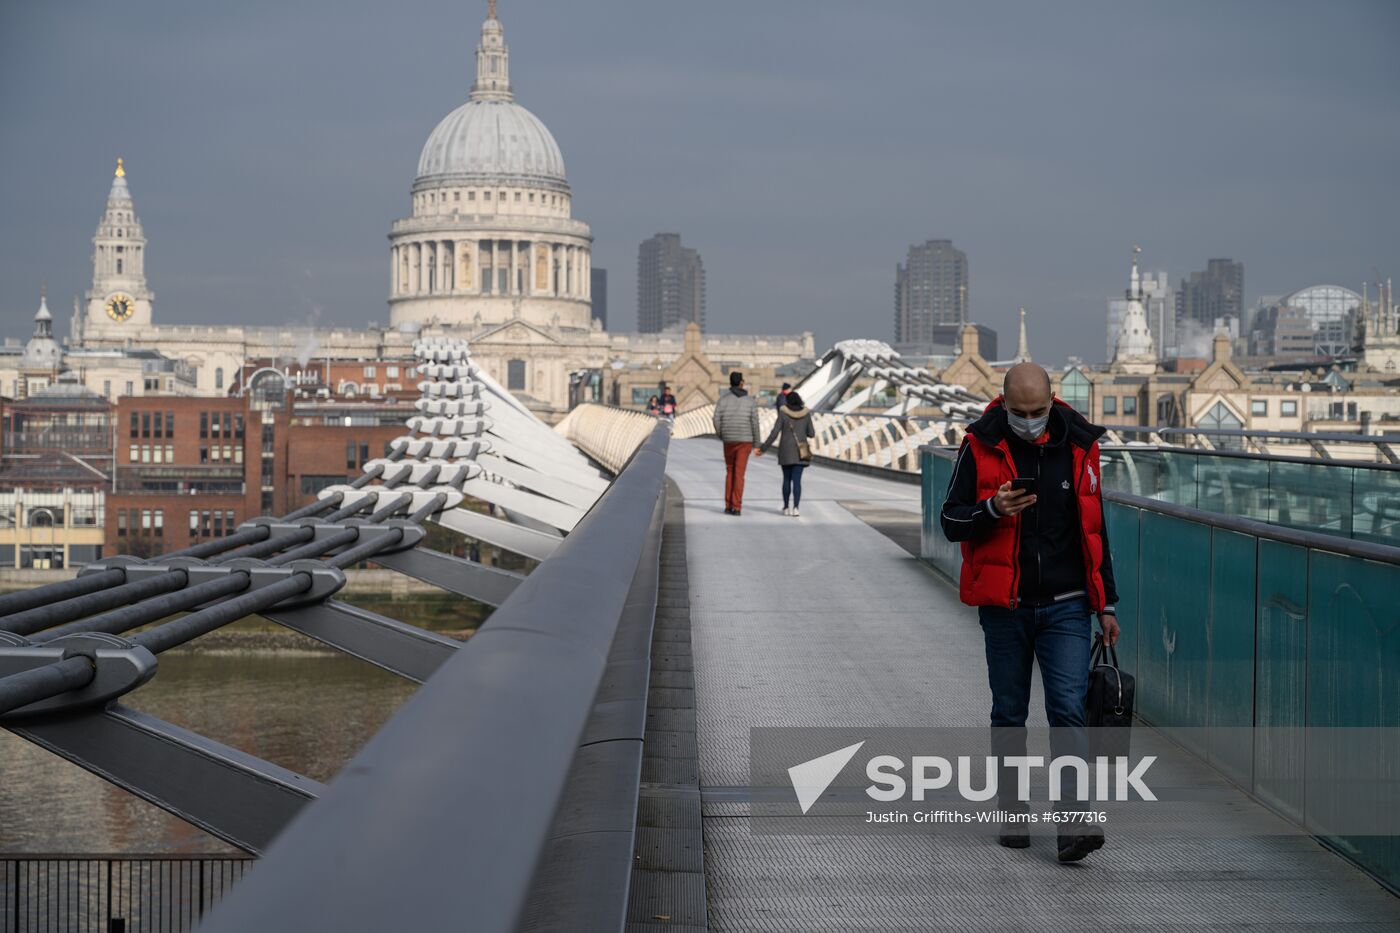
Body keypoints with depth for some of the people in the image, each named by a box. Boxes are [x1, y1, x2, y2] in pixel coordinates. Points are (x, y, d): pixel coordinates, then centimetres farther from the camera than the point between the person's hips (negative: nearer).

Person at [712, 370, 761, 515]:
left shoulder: (723, 399, -1)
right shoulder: (749, 400, -1)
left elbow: (717, 420, -7)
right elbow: (754, 422, -4)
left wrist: (721, 435, 11)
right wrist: (756, 443, 2)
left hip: (729, 440, 1)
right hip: (745, 440, -1)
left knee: (730, 471, 15)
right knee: (739, 473, -1)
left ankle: (728, 505, 11)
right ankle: (736, 507, -7)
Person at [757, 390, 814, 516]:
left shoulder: (783, 414, -6)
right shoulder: (806, 414, -1)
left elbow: (774, 433, -9)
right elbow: (811, 434, 5)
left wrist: (763, 448, -1)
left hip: (786, 451, 0)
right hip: (800, 452, 0)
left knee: (787, 478, 15)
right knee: (797, 480, -2)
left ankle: (786, 507, 19)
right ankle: (795, 508, -18)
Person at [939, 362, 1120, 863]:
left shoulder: (1078, 446, 4)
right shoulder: (981, 447, -3)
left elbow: (1094, 529, 13)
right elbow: (950, 522, -1)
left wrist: (1106, 604, 13)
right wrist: (992, 510, -22)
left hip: (1066, 607, 0)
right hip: (1004, 607, 0)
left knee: (1068, 709, -10)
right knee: (1009, 713, 9)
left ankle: (1074, 824, -15)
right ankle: (1014, 816, 20)